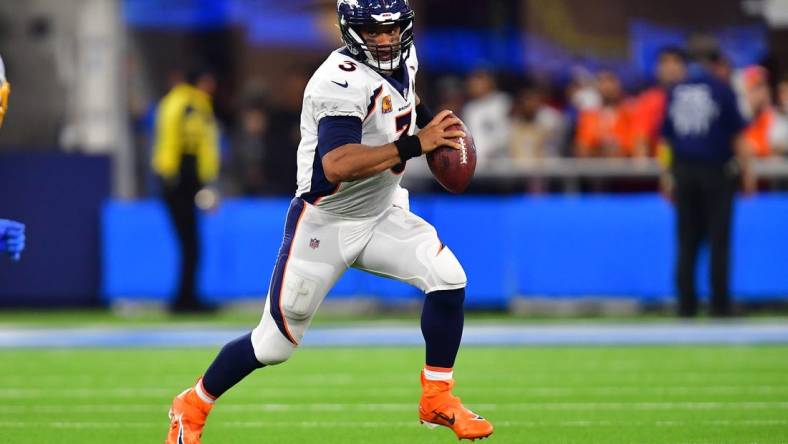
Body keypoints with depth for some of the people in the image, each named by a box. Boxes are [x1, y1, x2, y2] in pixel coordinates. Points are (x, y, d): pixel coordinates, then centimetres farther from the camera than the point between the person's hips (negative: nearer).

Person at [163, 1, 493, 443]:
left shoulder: (404, 58, -1)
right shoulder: (343, 82, -27)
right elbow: (336, 166, -40)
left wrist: (431, 120, 6)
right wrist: (416, 145, -41)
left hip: (382, 214, 7)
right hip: (326, 223, -7)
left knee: (448, 280, -15)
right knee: (275, 343, 1)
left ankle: (437, 400, 1)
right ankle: (192, 407, 23)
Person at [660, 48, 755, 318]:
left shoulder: (675, 91, 10)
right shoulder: (721, 88, -4)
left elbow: (666, 137, 12)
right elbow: (736, 134, -6)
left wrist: (668, 176, 17)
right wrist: (746, 171, -3)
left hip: (683, 171, 4)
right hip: (716, 170, -4)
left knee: (687, 242, 6)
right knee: (719, 240, -1)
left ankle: (686, 306, 2)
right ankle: (720, 305, -3)